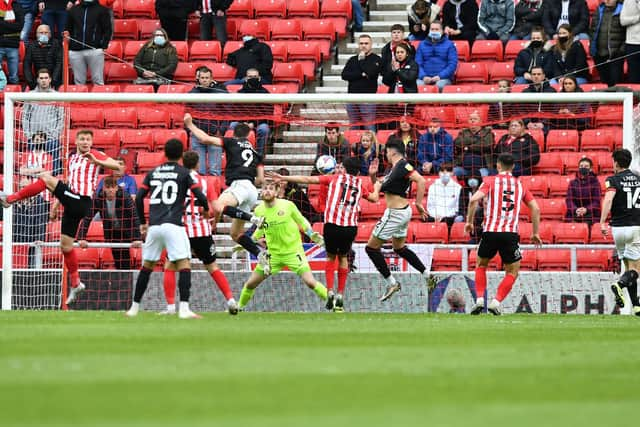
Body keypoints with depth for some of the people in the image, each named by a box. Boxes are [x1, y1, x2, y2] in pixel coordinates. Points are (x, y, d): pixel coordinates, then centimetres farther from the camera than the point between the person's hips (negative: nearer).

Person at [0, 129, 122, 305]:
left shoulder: (95, 155, 1)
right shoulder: (72, 158, 23)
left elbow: (116, 166, -13)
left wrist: (97, 162, -27)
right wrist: (56, 205, 23)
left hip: (81, 203, -8)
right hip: (71, 202, 8)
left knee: (46, 177, -17)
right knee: (65, 245, 7)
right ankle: (75, 284, 14)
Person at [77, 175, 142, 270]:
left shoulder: (125, 197, -25)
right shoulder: (98, 198, -19)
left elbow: (135, 218, -30)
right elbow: (87, 218, -20)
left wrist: (137, 239, -40)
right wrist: (82, 238, -31)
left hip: (125, 231, -3)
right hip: (110, 232, 3)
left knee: (125, 263, -10)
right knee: (117, 261, 3)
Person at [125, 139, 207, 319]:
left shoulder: (153, 173, 15)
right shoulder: (184, 173, 3)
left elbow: (138, 198, 12)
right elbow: (201, 197, -3)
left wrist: (143, 222, 23)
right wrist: (206, 209, 19)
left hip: (154, 226, 4)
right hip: (173, 226, -4)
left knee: (147, 266, 15)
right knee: (184, 264, -7)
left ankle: (134, 307, 18)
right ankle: (184, 308, -21)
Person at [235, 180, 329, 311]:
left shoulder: (287, 205, -11)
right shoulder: (259, 210, -1)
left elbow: (302, 222, 2)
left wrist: (312, 235, -12)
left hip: (293, 252, -3)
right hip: (273, 254, 3)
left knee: (310, 282, -18)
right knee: (250, 284, 4)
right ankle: (240, 306, 30)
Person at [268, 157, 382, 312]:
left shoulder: (335, 178, 10)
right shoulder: (360, 183, 16)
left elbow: (308, 179, 7)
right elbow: (374, 198, 33)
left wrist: (283, 178, 11)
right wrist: (376, 188, 54)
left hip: (332, 224, -2)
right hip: (351, 226, 2)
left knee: (330, 256, 18)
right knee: (343, 257, 21)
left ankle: (330, 292, 3)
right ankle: (340, 295, 15)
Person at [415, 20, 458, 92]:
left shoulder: (449, 44, 8)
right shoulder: (422, 45, 17)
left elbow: (452, 64, 0)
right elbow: (418, 63, 11)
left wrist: (440, 76, -13)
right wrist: (423, 76, -9)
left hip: (443, 78, -2)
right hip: (425, 78, 2)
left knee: (440, 85, -38)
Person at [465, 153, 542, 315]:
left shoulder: (490, 181, 6)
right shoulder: (520, 185, 14)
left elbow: (474, 199, -10)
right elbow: (535, 208, 11)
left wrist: (469, 221, 1)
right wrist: (535, 233, 17)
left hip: (490, 231, 0)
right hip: (511, 233, 0)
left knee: (481, 265, 22)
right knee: (512, 273, 12)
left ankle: (479, 299, 7)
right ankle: (496, 301, -6)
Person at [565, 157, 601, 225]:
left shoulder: (595, 182, 3)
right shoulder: (572, 183, 9)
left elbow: (596, 201, -2)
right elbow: (569, 200, 1)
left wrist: (586, 210, -21)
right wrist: (575, 210, -19)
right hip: (574, 218, 2)